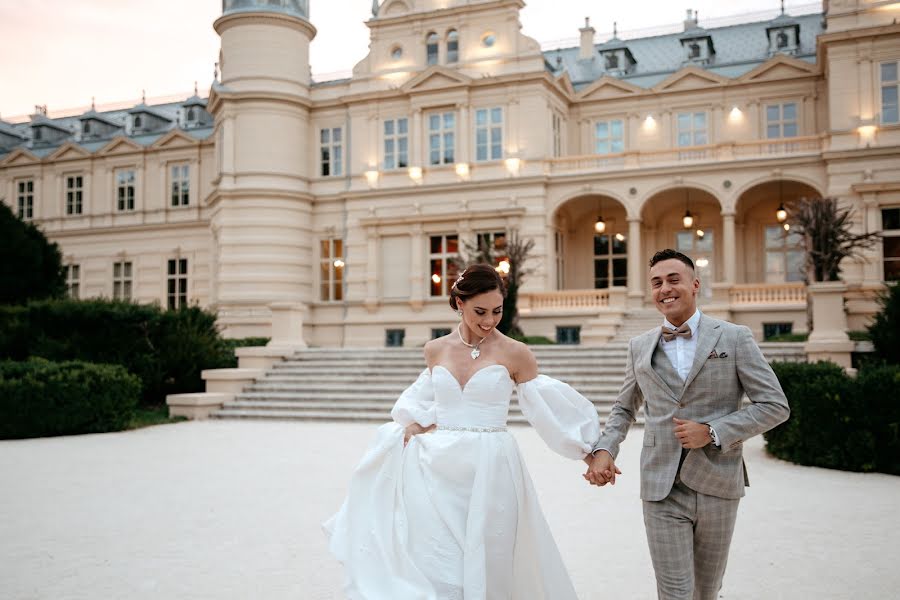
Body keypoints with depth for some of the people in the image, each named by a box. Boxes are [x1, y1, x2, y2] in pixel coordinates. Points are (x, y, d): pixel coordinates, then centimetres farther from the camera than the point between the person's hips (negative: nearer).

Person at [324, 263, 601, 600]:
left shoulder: (514, 353, -4)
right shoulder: (435, 351, 6)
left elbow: (547, 410, 2)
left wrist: (590, 452, 4)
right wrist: (415, 424, 6)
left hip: (489, 472, -2)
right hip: (438, 470, 3)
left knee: (485, 569, 6)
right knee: (438, 571, 2)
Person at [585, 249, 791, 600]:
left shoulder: (734, 338, -2)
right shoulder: (640, 347, 6)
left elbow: (775, 406, -3)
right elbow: (624, 408, 18)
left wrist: (713, 432, -14)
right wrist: (604, 450, -1)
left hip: (717, 487, 0)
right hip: (662, 490, 1)